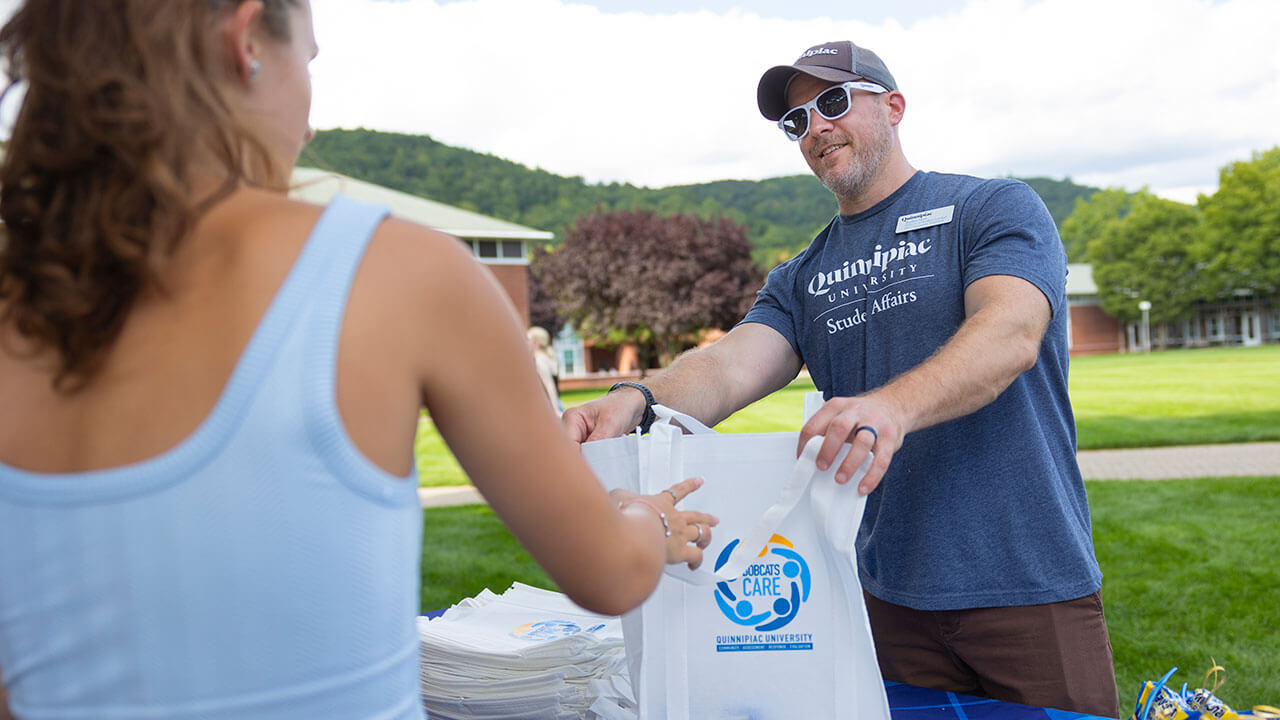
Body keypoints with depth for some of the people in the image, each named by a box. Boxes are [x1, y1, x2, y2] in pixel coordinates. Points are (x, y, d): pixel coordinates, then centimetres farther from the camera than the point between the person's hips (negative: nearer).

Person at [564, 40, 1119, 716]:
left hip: (1030, 583, -3)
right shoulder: (800, 280, 12)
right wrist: (636, 400, -28)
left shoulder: (995, 208, -1)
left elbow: (1012, 333, -20)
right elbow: (730, 364, -6)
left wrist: (892, 406, -40)